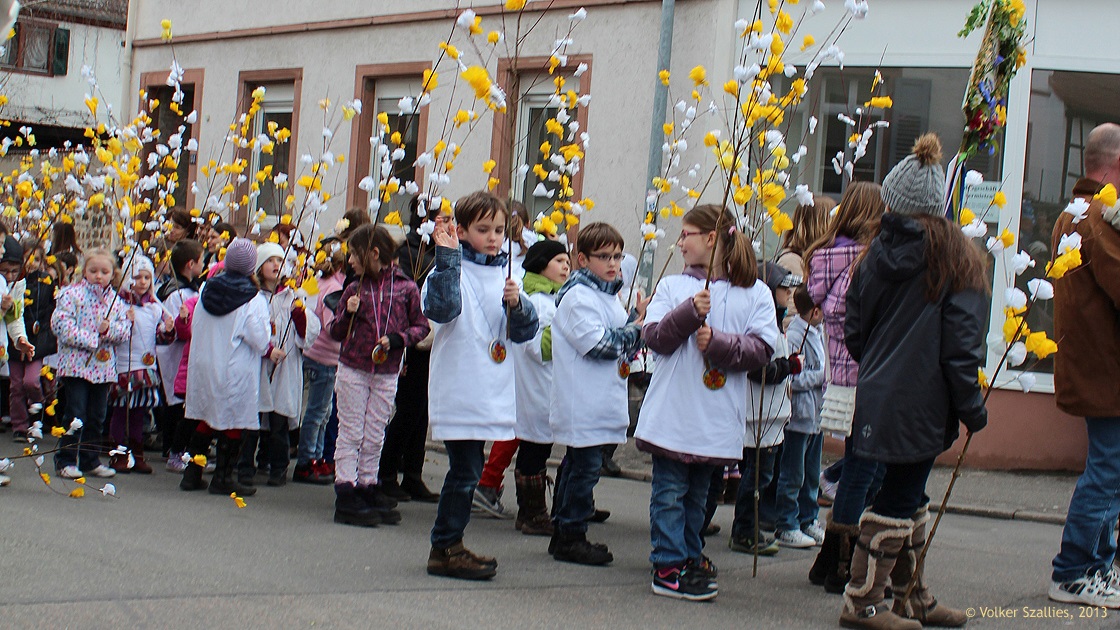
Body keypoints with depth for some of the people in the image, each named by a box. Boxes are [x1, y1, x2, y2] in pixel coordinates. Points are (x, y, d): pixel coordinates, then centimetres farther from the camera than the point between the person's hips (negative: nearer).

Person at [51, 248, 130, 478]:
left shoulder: (116, 300, 9)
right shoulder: (73, 294, -6)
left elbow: (124, 329, 8)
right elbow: (60, 323, -15)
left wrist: (109, 329, -14)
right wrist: (90, 340, -18)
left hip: (104, 367, 5)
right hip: (76, 363, -5)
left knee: (96, 416, 11)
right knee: (75, 414, -4)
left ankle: (90, 460, 22)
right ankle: (65, 460, 5)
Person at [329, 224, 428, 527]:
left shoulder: (406, 288, -1)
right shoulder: (354, 289, 4)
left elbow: (421, 326, 3)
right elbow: (336, 333, 7)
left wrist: (398, 338, -14)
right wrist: (347, 314, -12)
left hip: (386, 374, 0)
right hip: (353, 370, 0)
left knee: (374, 437, 8)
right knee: (350, 434, 1)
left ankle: (367, 488, 19)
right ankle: (346, 494, 2)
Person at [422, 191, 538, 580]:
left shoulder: (506, 274, 12)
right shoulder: (452, 269, -6)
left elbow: (524, 333, 10)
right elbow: (441, 308, -26)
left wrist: (517, 304, -10)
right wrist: (447, 257, -29)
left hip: (493, 394, 7)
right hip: (459, 388, -7)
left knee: (466, 471, 13)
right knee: (465, 471, -5)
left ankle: (448, 546, 23)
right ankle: (446, 550, 5)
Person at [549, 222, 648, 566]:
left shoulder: (609, 295, 18)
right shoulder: (578, 296, -13)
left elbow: (625, 345, 21)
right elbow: (597, 344, -22)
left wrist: (636, 319, 6)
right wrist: (634, 332, -12)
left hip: (600, 404, 10)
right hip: (583, 405, -10)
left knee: (578, 466, 14)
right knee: (585, 467, -8)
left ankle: (564, 534, 22)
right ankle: (571, 538, -1)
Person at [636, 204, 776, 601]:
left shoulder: (754, 293, 3)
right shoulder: (672, 286, 6)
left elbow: (762, 348, -5)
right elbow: (655, 337, -4)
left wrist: (717, 342, -17)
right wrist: (690, 311, -17)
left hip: (718, 417, 1)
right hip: (672, 412, 0)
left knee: (697, 493, 14)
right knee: (670, 491, -1)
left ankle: (689, 557, 25)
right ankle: (669, 565, 2)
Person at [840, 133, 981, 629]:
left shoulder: (877, 253, 5)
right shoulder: (958, 257, -7)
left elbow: (853, 330, 9)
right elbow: (961, 344, -11)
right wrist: (972, 407, -4)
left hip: (880, 394, 6)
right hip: (922, 401, -6)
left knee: (908, 495, 16)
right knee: (899, 499, 1)